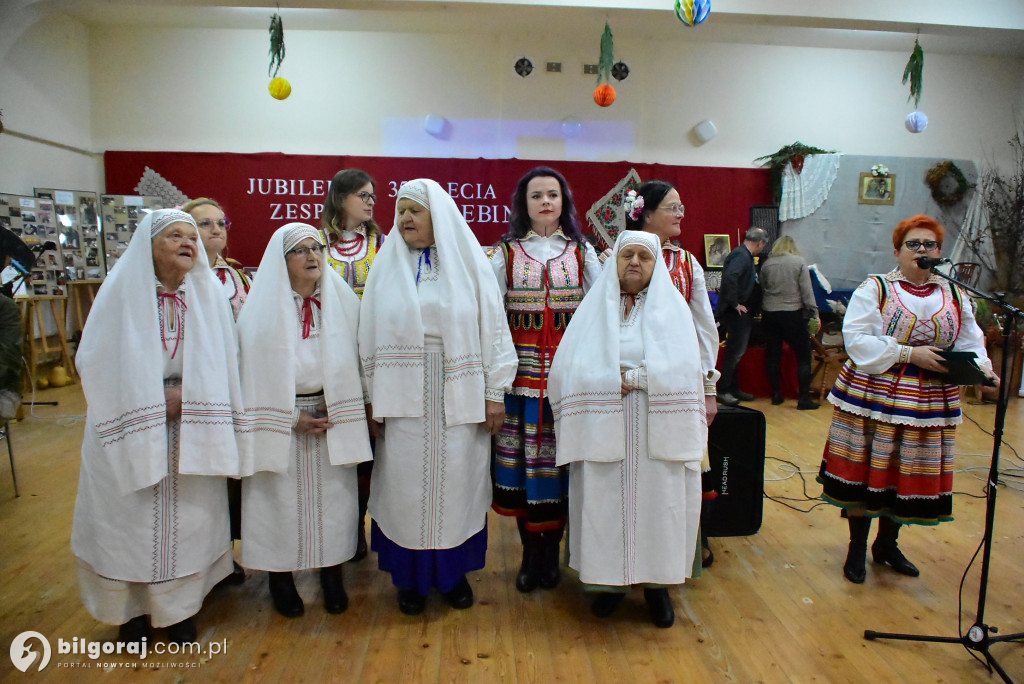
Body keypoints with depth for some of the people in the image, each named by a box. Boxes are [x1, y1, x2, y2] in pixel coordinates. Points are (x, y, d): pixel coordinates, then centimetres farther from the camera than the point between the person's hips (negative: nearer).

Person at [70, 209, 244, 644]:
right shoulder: (122, 290, -6)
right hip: (130, 432, -1)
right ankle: (133, 609, 27)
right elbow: (96, 359, -6)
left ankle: (178, 607, 26)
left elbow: (224, 361, 3)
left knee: (187, 515, 7)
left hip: (190, 434, 2)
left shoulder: (208, 293, 0)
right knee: (131, 515, 6)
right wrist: (152, 401, -12)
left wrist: (189, 398, -9)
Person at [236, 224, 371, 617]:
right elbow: (257, 372, -6)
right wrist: (294, 417, -10)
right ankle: (281, 578, 25)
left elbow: (350, 363, 3)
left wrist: (339, 413, -6)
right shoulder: (264, 307, -5)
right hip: (281, 425, -2)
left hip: (332, 421, 2)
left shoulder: (341, 301, 1)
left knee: (332, 496, 7)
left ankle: (332, 575, 26)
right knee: (282, 499, 5)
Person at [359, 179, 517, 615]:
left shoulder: (469, 264, 3)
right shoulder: (387, 266, 8)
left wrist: (496, 392, -5)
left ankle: (454, 571, 26)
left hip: (459, 396, -1)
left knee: (458, 481, 7)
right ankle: (411, 576, 24)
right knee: (407, 483, 6)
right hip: (404, 396, 1)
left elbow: (494, 328, 0)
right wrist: (372, 396, 2)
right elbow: (371, 335, 7)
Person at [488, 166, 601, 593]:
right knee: (522, 458, 1)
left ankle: (551, 550, 20)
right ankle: (531, 552, 18)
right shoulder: (505, 253, 8)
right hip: (522, 367, 0)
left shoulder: (581, 251, 10)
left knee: (560, 457, 2)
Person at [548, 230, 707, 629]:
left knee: (658, 502, 2)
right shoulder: (594, 307, 8)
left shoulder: (673, 307, 7)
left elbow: (682, 369, -8)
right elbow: (569, 369, -5)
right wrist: (646, 375, -11)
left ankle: (657, 582, 20)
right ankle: (611, 579, 20)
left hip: (659, 433, 0)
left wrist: (626, 378, -11)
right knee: (605, 502, 1)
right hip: (604, 431, 0)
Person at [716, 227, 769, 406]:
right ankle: (723, 390, 2)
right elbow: (729, 277, -32)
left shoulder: (743, 255, 15)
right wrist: (735, 304, -24)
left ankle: (733, 389, 25)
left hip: (741, 313, 10)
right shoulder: (741, 255, -17)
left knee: (736, 352, 16)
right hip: (736, 312, -10)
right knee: (734, 352, -5)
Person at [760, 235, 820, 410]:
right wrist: (814, 313, -3)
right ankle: (804, 398, 4)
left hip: (769, 314, 3)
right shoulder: (799, 262, -4)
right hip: (793, 314, -3)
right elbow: (806, 290, -6)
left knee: (773, 355, 12)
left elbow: (762, 288, 8)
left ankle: (776, 394, 18)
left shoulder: (767, 264, 3)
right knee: (804, 356, 5)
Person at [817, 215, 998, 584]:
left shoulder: (955, 296, 10)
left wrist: (981, 369, -13)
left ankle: (887, 544, 32)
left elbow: (971, 344, 8)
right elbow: (857, 340, -14)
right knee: (865, 472, 3)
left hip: (928, 403, 4)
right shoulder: (874, 288, -4)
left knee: (909, 476, 11)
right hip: (874, 397, -4)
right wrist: (910, 353, -20)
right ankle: (857, 547, 21)